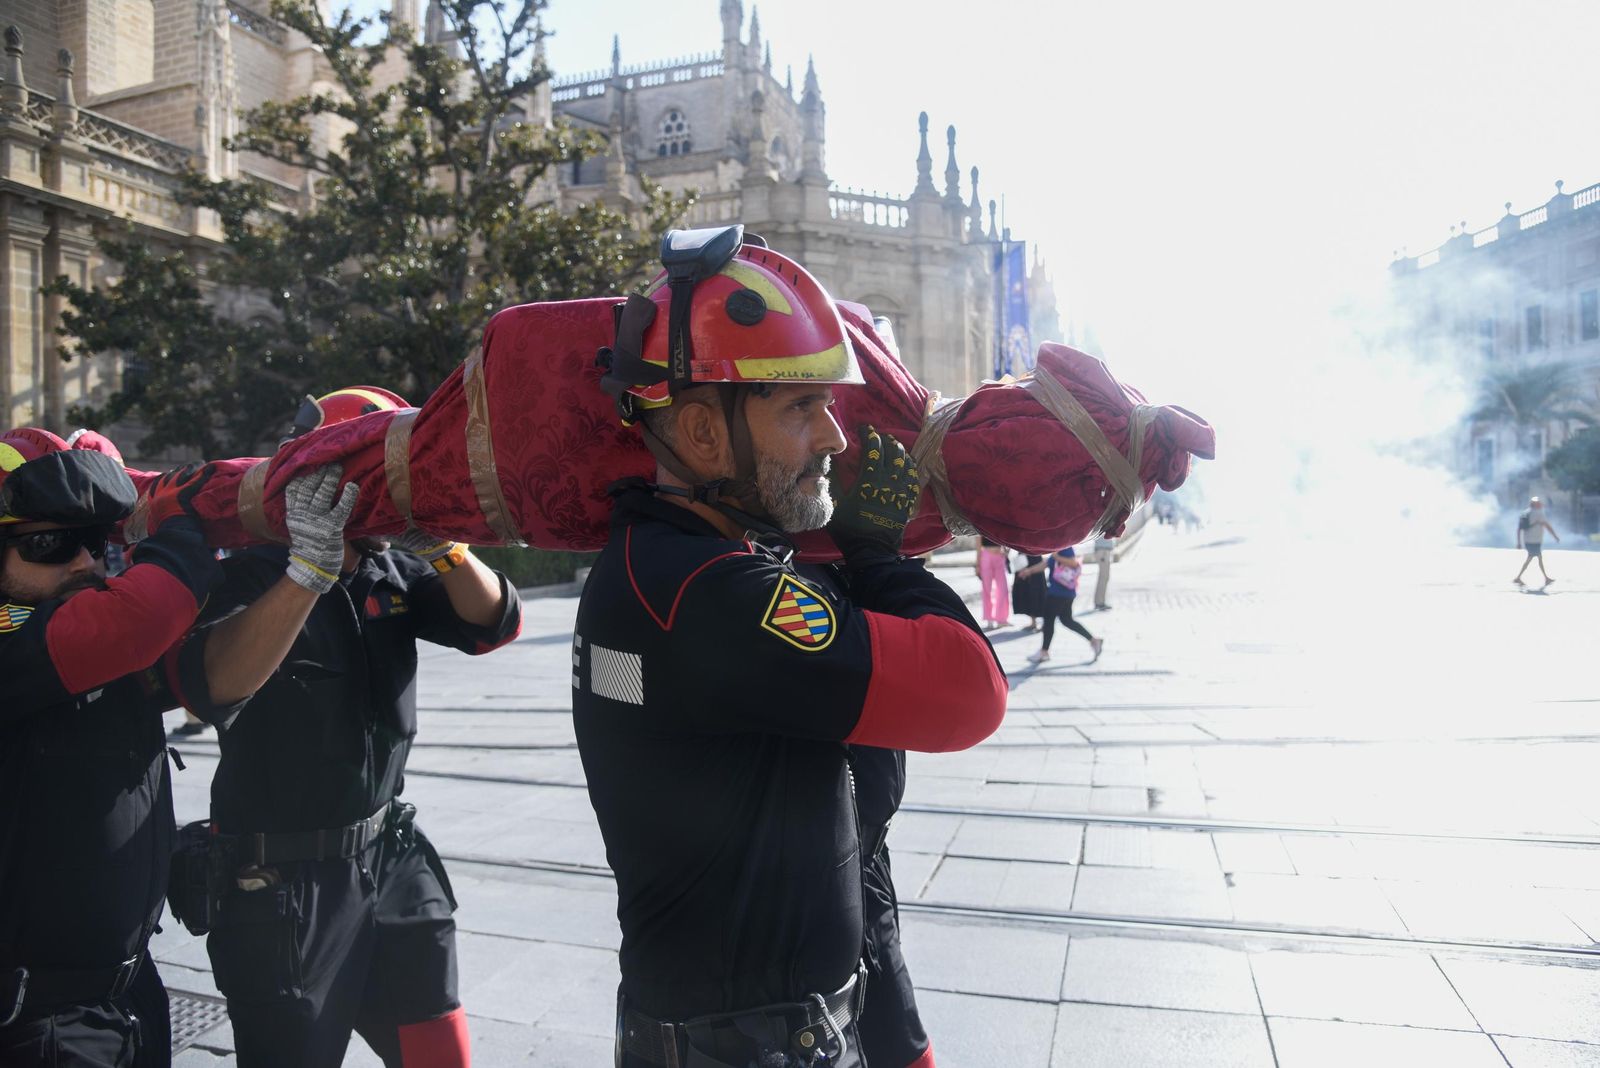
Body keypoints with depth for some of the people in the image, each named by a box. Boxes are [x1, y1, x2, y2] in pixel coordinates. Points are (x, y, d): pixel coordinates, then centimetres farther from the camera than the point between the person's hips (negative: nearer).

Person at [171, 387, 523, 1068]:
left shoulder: (394, 573, 4)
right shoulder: (254, 576, -14)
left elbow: (495, 622, -7)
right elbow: (212, 690, -31)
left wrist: (442, 544, -24)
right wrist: (310, 568, -41)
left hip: (392, 858, 6)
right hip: (281, 885, -5)